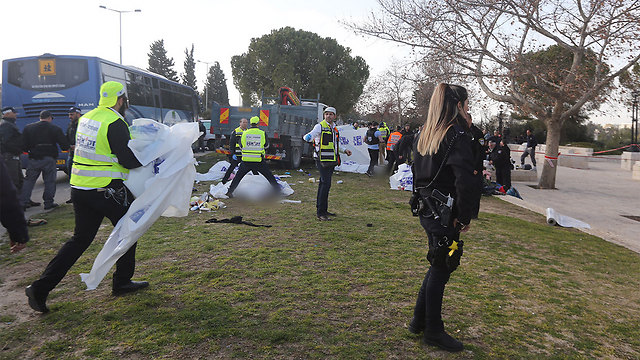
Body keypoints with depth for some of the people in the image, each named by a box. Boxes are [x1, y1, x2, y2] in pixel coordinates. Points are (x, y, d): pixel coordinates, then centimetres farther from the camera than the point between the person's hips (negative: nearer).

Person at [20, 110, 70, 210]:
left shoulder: (28, 128, 5)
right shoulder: (55, 129, -3)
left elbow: (23, 145, 4)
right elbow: (65, 145, -6)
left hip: (34, 159, 3)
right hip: (49, 160, -3)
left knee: (29, 180, 13)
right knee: (49, 181, 6)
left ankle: (23, 202, 14)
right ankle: (48, 203, 8)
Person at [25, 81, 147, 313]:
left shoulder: (86, 118, 12)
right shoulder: (115, 123, -14)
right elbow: (128, 160, -19)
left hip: (79, 188, 8)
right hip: (107, 190, -7)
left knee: (81, 238, 15)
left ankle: (41, 288, 11)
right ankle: (122, 283, 23)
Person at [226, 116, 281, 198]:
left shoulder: (245, 133, -1)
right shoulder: (262, 133, -3)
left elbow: (241, 145, 12)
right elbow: (266, 145, 10)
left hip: (246, 160, 1)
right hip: (259, 161, -1)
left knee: (238, 176, 15)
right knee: (269, 176, 13)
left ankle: (230, 191, 14)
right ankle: (277, 191, 17)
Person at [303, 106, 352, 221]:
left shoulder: (334, 128, 19)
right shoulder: (320, 126, -6)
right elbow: (310, 135, -21)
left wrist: (344, 151, 23)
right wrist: (308, 137, -43)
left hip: (331, 160, 8)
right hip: (322, 160, -8)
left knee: (324, 184, 14)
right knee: (326, 183, -15)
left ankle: (322, 210, 21)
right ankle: (320, 213, -14)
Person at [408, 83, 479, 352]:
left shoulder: (424, 134, 10)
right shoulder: (457, 134, -15)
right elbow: (465, 181, -24)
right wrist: (465, 217, -16)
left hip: (426, 210, 8)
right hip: (445, 214, -8)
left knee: (439, 265, 21)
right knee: (441, 268, 5)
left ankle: (419, 320, 31)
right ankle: (433, 330, 20)